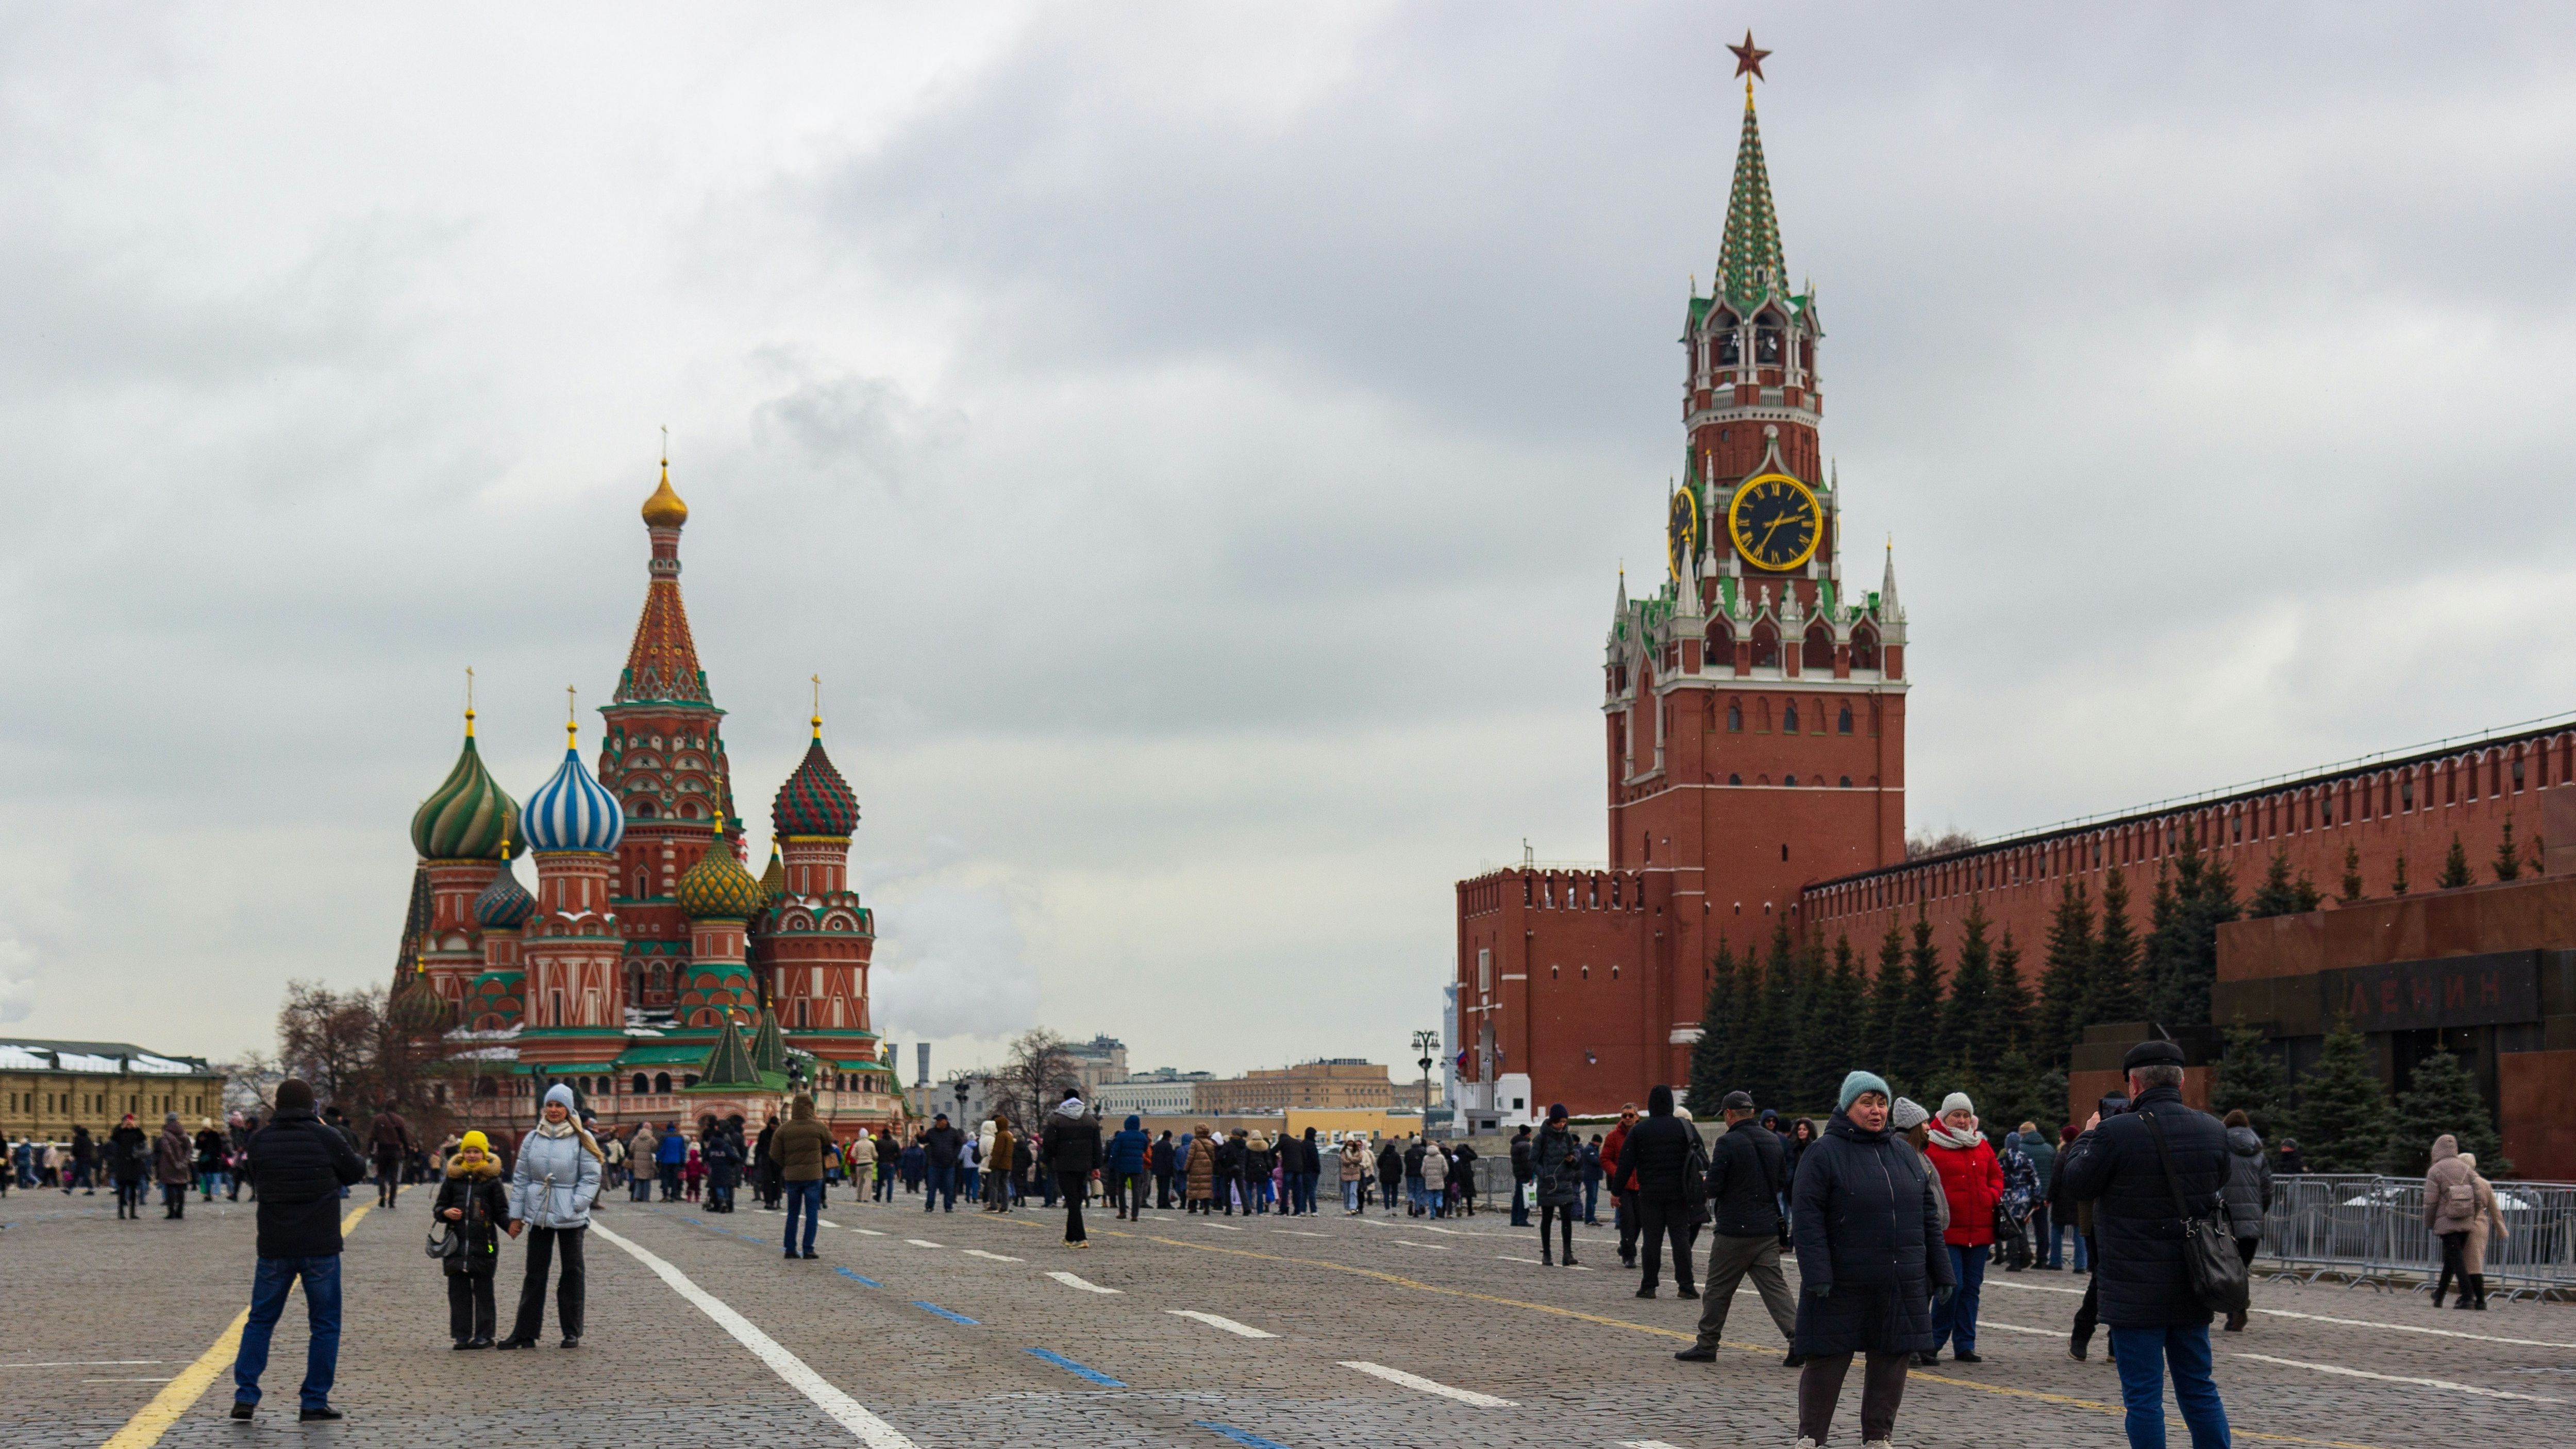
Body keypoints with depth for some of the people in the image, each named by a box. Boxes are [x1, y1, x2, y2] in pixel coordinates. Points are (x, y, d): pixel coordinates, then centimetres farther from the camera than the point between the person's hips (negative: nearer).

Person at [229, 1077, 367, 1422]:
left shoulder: (259, 1141, 0)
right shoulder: (326, 1138, -8)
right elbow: (356, 1171, 6)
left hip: (274, 1247, 2)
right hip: (320, 1247, -2)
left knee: (260, 1320, 15)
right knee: (325, 1324, 7)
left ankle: (245, 1396, 7)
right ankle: (314, 1402, 5)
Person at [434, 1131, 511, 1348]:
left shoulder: (492, 1180, 2)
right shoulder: (453, 1178, 9)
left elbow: (501, 1212, 4)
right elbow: (439, 1206, 17)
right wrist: (446, 1213, -5)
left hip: (484, 1243, -3)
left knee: (483, 1291, 1)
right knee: (458, 1290, 4)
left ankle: (483, 1335, 7)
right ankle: (462, 1336, 10)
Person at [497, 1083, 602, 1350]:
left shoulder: (581, 1140, -2)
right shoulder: (532, 1139, 7)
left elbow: (591, 1178, -3)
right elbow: (521, 1178, 10)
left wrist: (576, 1206, -14)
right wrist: (516, 1215, 6)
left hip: (570, 1218, -3)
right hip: (538, 1216, 3)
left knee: (572, 1272, 5)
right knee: (535, 1273, 6)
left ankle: (572, 1332, 14)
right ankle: (525, 1333, 10)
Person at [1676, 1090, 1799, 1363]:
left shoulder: (1728, 1142, -13)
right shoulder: (1774, 1141, 8)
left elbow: (1713, 1187, -14)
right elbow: (1783, 1183, 16)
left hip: (1734, 1230, -6)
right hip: (1768, 1228, 6)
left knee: (1717, 1288, 7)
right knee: (1775, 1286, 4)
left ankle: (1707, 1345, 14)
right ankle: (1797, 1340, -9)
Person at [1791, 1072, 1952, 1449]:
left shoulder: (1904, 1154, 13)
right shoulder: (1824, 1153, -5)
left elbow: (1929, 1216, 15)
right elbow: (1807, 1218, -11)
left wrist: (1940, 1273, 12)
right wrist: (1817, 1275, -18)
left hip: (1901, 1288, 5)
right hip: (1844, 1287, -5)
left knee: (1892, 1362, 8)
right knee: (1828, 1361, 0)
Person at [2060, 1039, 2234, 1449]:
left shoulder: (2116, 1132, -16)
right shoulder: (2213, 1131, 1)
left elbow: (2078, 1184, -3)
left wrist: (2087, 1137, 15)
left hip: (2136, 1290, -5)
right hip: (2191, 1288, 6)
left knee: (2143, 1395, 0)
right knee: (2199, 1389, 15)